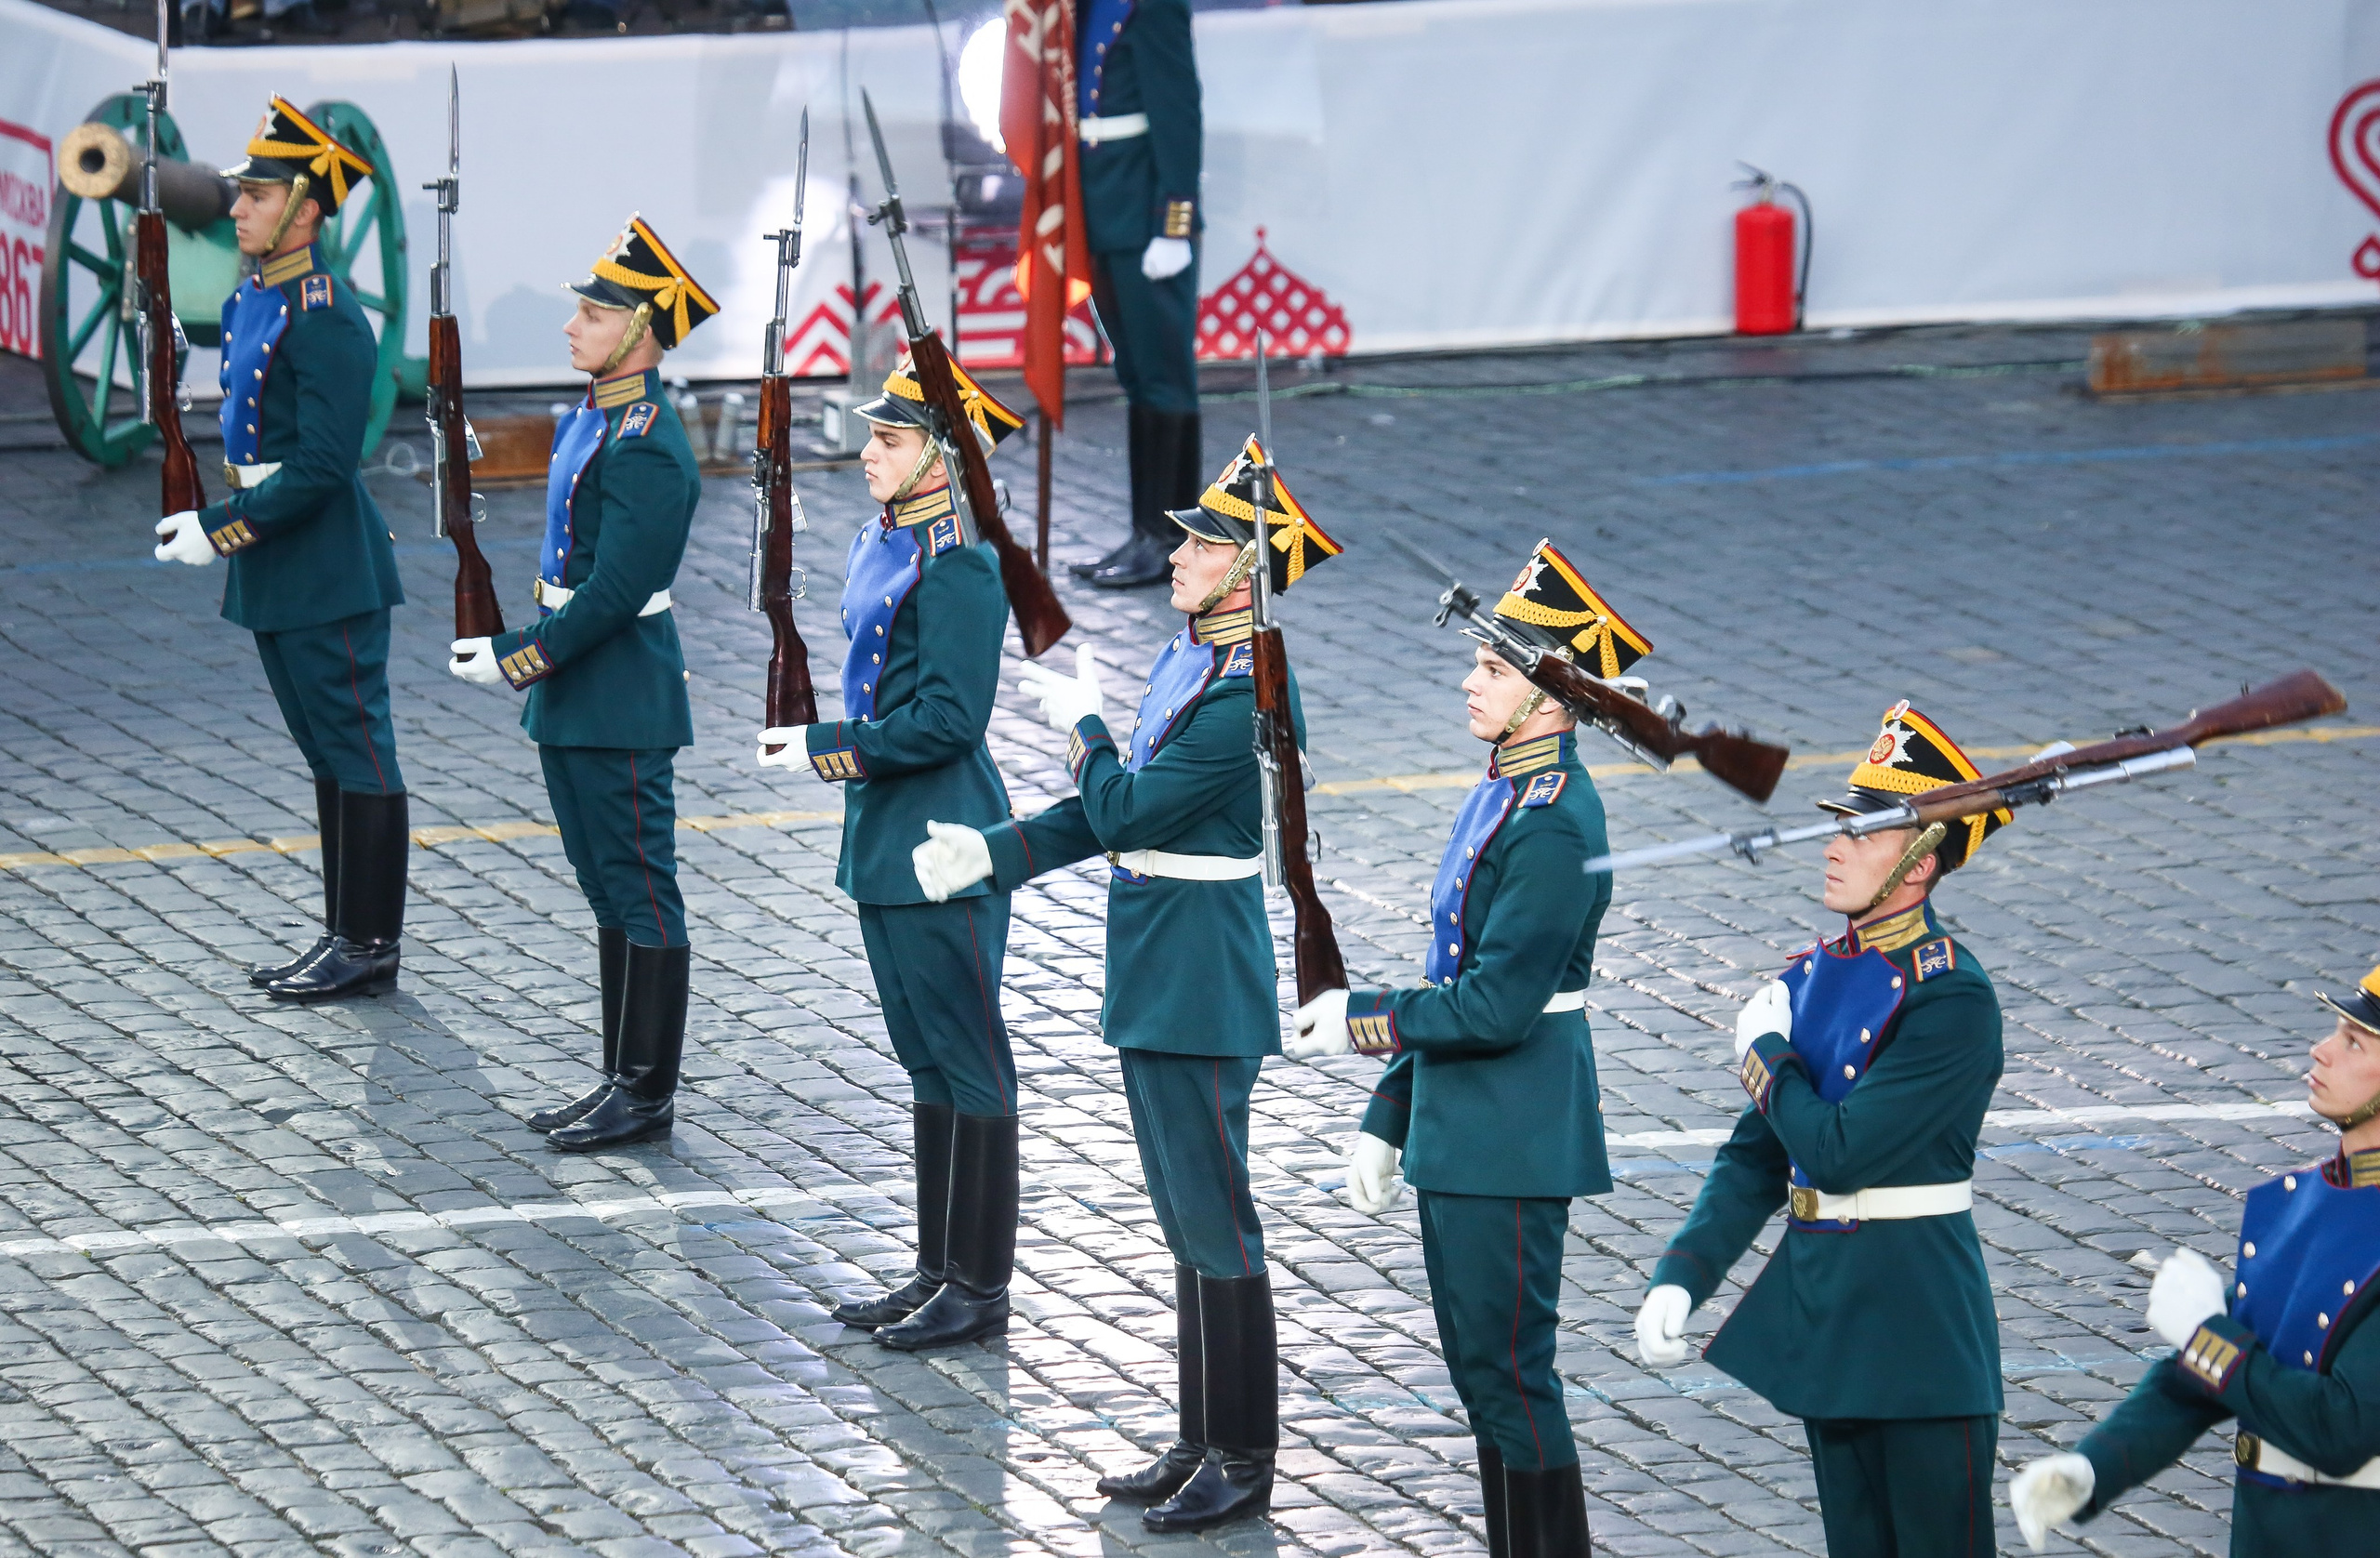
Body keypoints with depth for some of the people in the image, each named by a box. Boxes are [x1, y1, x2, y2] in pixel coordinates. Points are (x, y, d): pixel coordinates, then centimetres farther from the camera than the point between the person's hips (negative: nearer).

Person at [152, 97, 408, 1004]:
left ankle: (370, 946, 3)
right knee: (328, 757, 15)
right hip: (277, 577, 10)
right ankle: (346, 938, 21)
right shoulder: (252, 303, 11)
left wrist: (220, 529, -21)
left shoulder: (326, 318, -18)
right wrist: (222, 523, 10)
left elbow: (322, 466, -22)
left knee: (356, 753, -2)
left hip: (328, 575, -10)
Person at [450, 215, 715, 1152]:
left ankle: (647, 1094, 3)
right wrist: (521, 654, 11)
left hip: (621, 707, -10)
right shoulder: (590, 418, 12)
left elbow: (614, 591, -22)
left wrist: (517, 658, -17)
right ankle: (623, 1079, 22)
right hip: (573, 704, 10)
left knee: (640, 895, -2)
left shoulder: (648, 449, -19)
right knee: (609, 891, 15)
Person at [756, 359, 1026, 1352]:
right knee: (926, 1060, 15)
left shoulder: (958, 563, -18)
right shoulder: (884, 542, 10)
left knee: (967, 1062, -1)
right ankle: (939, 1271, 23)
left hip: (943, 843, -10)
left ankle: (981, 1288, 5)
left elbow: (951, 718, -22)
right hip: (888, 839, 10)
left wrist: (825, 748, -18)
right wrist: (829, 748, 10)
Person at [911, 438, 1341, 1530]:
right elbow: (1114, 815, 15)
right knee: (1185, 1223, 15)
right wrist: (993, 853, 9)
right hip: (1154, 979, 10)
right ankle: (1203, 1443, 24)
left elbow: (1126, 813, -21)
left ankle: (1244, 1467, 5)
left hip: (1202, 986, -10)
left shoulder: (1248, 696, -21)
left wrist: (1084, 725, -6)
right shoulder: (1185, 658, 9)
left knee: (1215, 1225, -2)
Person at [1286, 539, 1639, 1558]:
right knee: (1480, 1367, 14)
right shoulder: (1499, 793, 12)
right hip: (1458, 1131, 10)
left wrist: (1360, 1018, -12)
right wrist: (1387, 1119, 18)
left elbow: (1497, 1006, -23)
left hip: (1515, 1140, -10)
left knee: (1509, 1369, -4)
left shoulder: (1554, 825, -20)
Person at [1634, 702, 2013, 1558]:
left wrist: (1765, 1057, -7)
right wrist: (1680, 1277, 1)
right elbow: (1757, 1158, 12)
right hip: (1822, 1321, 8)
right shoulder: (1812, 975, 7)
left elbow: (1841, 1152, -23)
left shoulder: (1952, 996, -17)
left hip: (1918, 1322, -8)